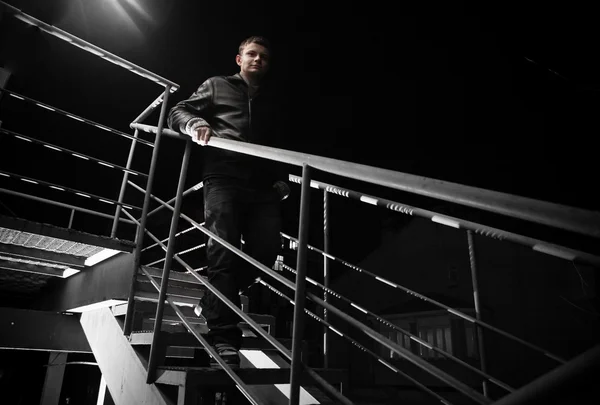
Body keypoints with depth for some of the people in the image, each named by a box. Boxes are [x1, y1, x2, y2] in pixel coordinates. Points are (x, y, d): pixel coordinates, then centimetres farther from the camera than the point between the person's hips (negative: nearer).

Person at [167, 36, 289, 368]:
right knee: (223, 250, -14)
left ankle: (215, 300, 13)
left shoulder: (271, 101, 31)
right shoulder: (217, 85, 21)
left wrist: (281, 178, 8)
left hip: (262, 183, 4)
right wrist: (195, 124, -11)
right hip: (223, 176, -3)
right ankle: (223, 334, -12)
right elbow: (178, 112, 13)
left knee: (267, 249, -9)